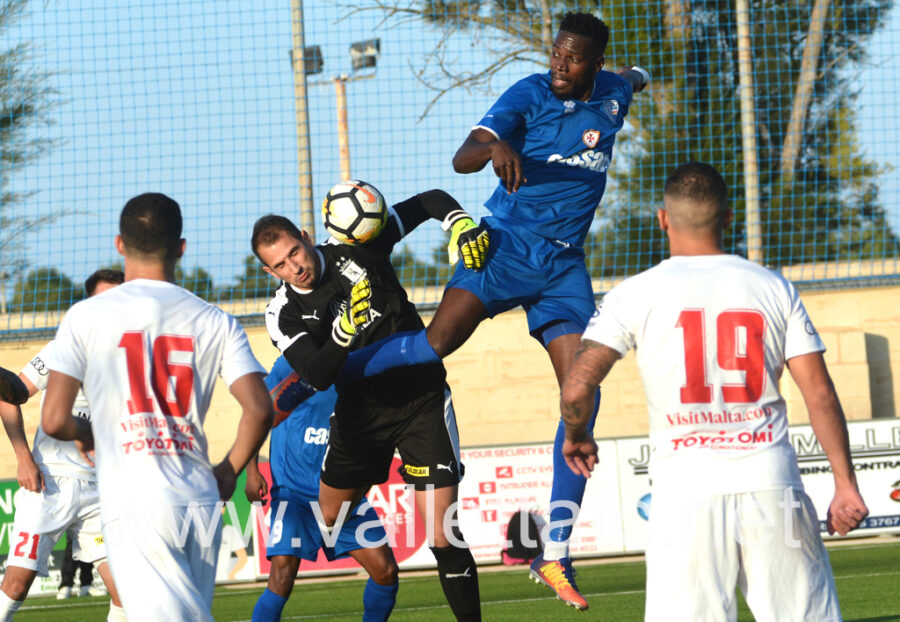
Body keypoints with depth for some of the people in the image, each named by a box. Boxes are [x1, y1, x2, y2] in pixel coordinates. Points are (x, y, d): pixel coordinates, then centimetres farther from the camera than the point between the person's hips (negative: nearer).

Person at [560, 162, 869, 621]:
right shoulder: (774, 289, 8)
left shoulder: (636, 295, 2)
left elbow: (577, 388, -6)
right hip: (772, 480, 2)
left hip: (687, 485, -2)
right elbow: (820, 395, 3)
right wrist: (845, 484, 4)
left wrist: (575, 437, 15)